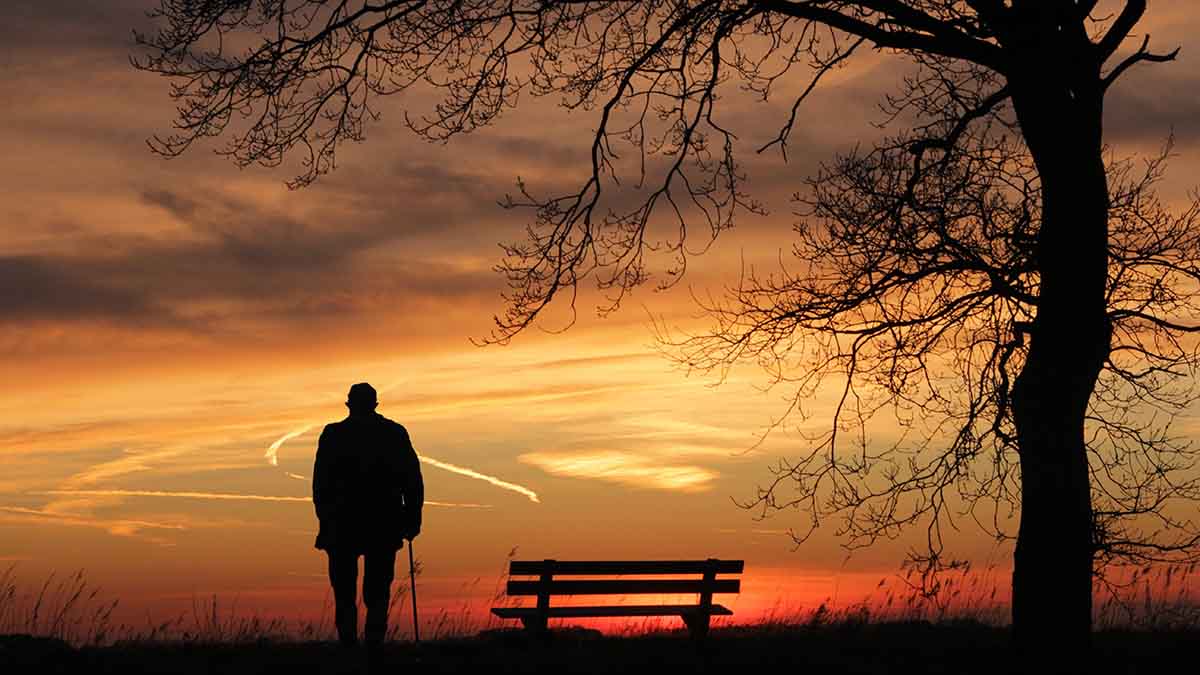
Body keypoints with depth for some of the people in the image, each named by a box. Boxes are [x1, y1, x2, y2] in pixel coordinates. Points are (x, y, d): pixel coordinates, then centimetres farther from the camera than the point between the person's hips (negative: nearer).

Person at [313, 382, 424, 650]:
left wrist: (325, 519, 4)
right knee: (378, 593, 7)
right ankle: (374, 644, -3)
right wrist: (412, 517, 5)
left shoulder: (333, 435, -1)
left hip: (343, 527, -1)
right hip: (385, 526, 1)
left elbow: (321, 482, -3)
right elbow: (412, 480, 1)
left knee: (344, 593, 7)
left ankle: (348, 644, -3)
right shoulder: (395, 433, 3)